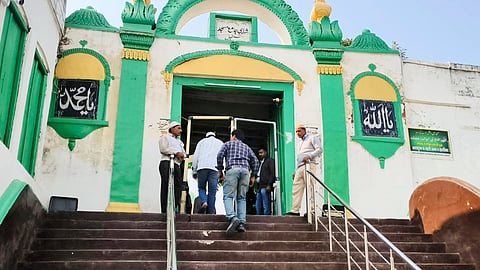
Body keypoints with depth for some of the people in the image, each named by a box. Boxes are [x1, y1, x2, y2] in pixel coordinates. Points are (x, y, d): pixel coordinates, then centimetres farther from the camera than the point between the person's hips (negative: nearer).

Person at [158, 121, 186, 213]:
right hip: (167, 163, -7)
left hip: (177, 165, 7)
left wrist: (182, 155, 0)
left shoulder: (179, 142, 34)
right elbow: (163, 149, -4)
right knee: (166, 187, -13)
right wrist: (176, 153, -7)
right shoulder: (165, 137, 13)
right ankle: (165, 210, -18)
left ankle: (176, 208, -10)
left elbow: (183, 153, 24)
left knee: (178, 187, -7)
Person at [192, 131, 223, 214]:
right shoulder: (220, 143, 25)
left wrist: (194, 171, 14)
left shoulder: (202, 141, 24)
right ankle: (210, 212, -6)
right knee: (212, 192, 0)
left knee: (201, 188, 11)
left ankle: (203, 201, -16)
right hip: (214, 168, 0)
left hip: (202, 167, 0)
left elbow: (195, 156, 15)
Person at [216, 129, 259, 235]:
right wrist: (253, 175, 17)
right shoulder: (246, 147, 30)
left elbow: (220, 155, 5)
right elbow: (255, 160, 16)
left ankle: (232, 218, -33)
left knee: (228, 196, -8)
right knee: (242, 198, 5)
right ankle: (242, 222, -10)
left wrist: (220, 171, 10)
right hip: (245, 170, 3)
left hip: (232, 169, -3)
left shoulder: (228, 144, 21)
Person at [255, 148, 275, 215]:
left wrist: (269, 185, -17)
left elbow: (272, 173, -8)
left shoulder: (269, 161, 3)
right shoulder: (260, 163, 27)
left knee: (266, 206, -11)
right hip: (259, 187, 8)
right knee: (258, 206, 5)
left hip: (265, 186, -8)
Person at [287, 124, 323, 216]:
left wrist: (309, 156, -17)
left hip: (308, 165, -8)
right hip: (300, 167, 8)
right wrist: (296, 171, 20)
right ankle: (295, 210, -7)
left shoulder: (312, 138, 9)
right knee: (296, 189, -3)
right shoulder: (301, 143, 32)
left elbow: (320, 149, -4)